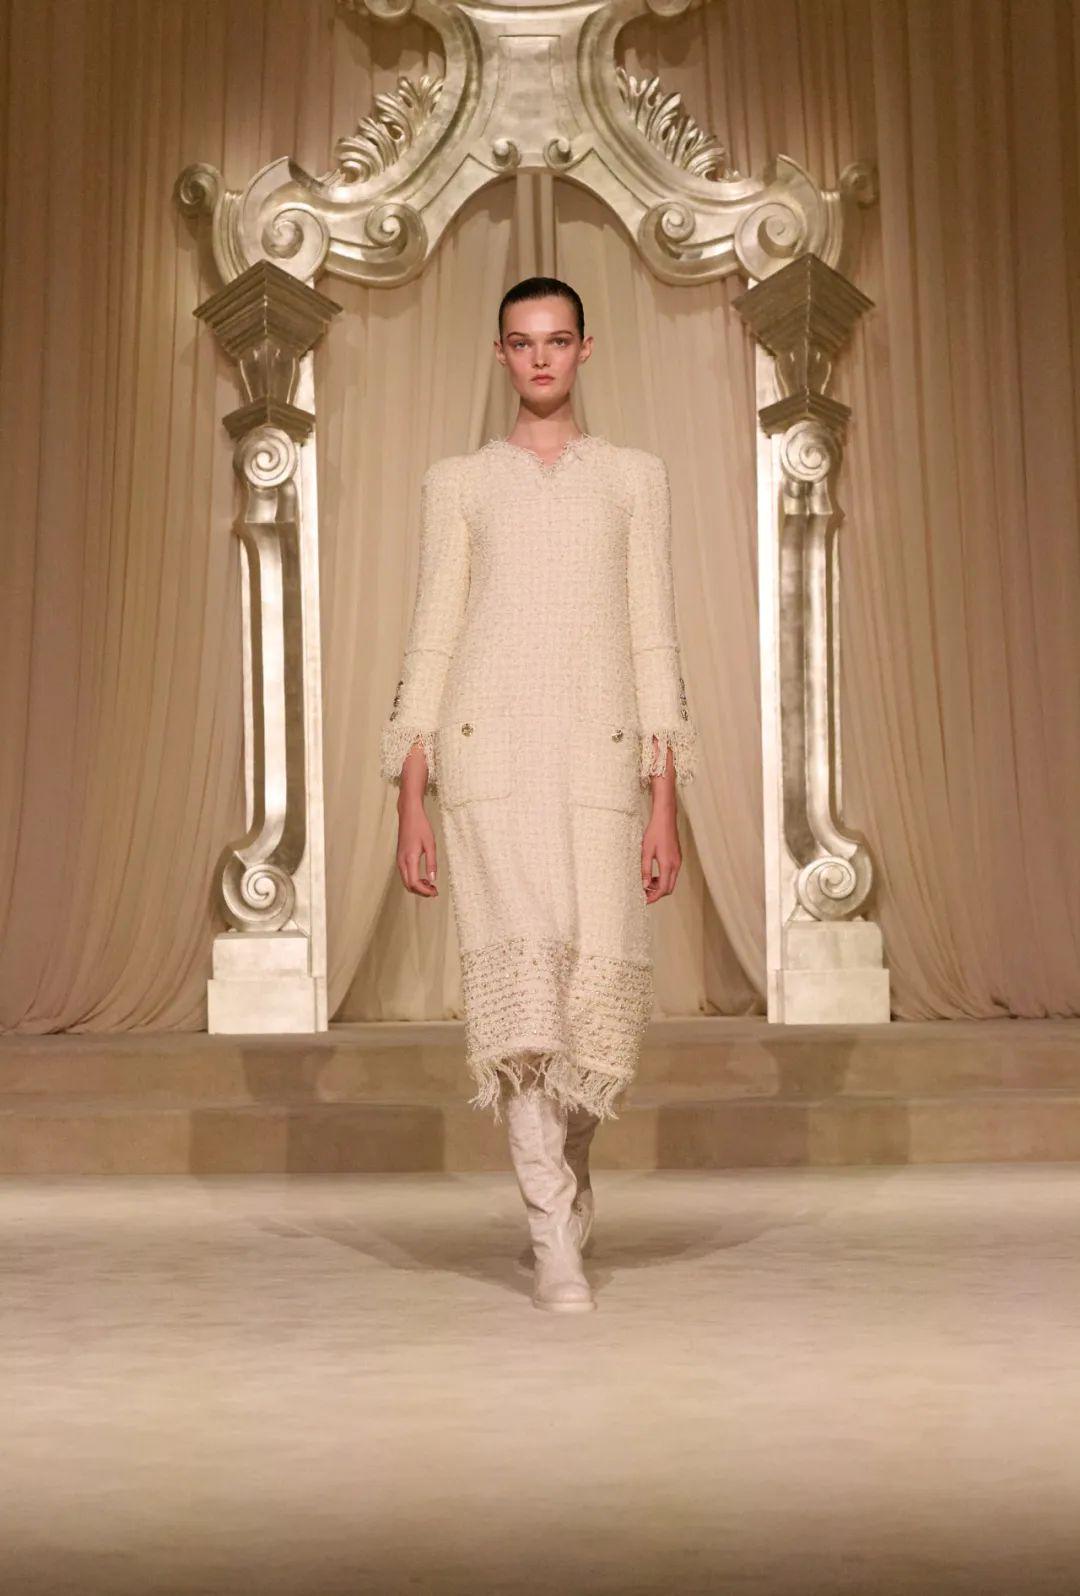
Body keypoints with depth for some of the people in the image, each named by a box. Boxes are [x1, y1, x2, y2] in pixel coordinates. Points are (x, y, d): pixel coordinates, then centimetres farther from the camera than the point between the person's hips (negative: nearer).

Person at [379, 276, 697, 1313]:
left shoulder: (635, 478, 15)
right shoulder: (456, 483, 14)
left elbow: (654, 642, 9)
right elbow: (429, 643, 10)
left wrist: (666, 807, 1)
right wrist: (409, 807, 2)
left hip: (599, 757, 1)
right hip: (488, 751, -1)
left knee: (598, 986, -2)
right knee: (520, 972, -15)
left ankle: (564, 1177, 26)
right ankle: (557, 1245, -13)